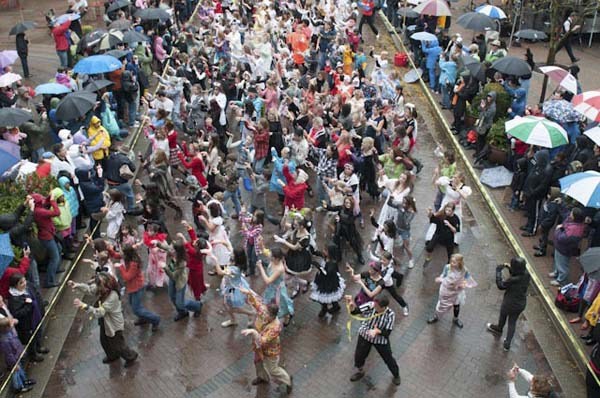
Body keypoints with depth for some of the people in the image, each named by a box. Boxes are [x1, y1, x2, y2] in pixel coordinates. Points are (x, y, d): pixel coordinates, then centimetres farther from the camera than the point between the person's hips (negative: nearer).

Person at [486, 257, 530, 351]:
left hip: (510, 304, -5)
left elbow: (501, 285, -22)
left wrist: (498, 271, -17)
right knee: (512, 322, 22)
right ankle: (507, 344, 33)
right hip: (521, 304, 5)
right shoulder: (526, 275, -17)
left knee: (503, 315, 29)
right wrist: (509, 268, -7)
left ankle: (499, 329, 59)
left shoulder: (513, 280, -37)